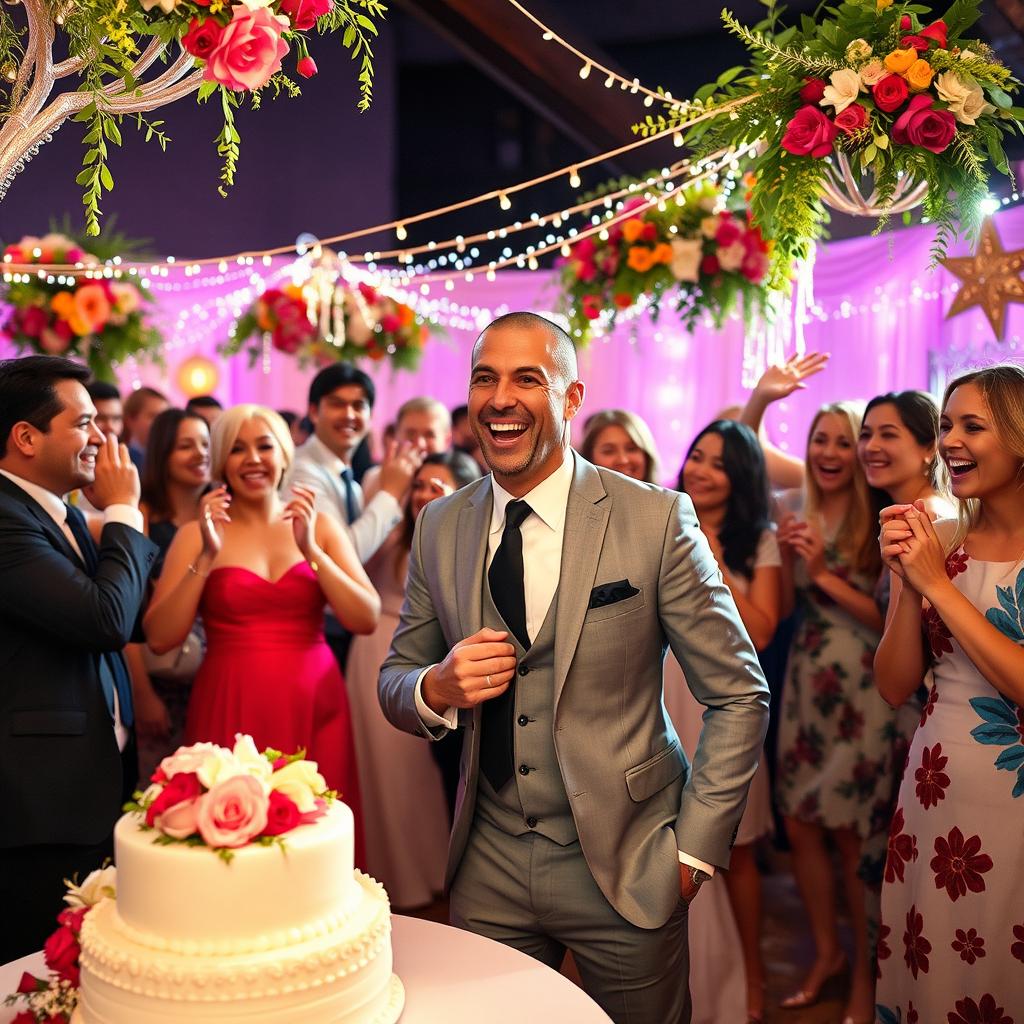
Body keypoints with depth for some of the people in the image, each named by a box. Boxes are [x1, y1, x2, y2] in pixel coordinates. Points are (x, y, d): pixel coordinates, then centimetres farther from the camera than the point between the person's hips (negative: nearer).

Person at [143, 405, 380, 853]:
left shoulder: (320, 526, 6)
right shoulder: (197, 534, 3)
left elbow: (367, 620, -4)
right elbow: (159, 638, -6)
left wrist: (311, 550, -13)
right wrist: (207, 557, -13)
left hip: (313, 707, 1)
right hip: (231, 710, -1)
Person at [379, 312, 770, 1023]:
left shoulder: (656, 520, -12)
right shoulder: (440, 527, 1)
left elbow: (740, 696, -7)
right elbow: (395, 681, 8)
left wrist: (693, 851, -9)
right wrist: (436, 688, -14)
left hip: (625, 866, -3)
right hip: (489, 869, 3)